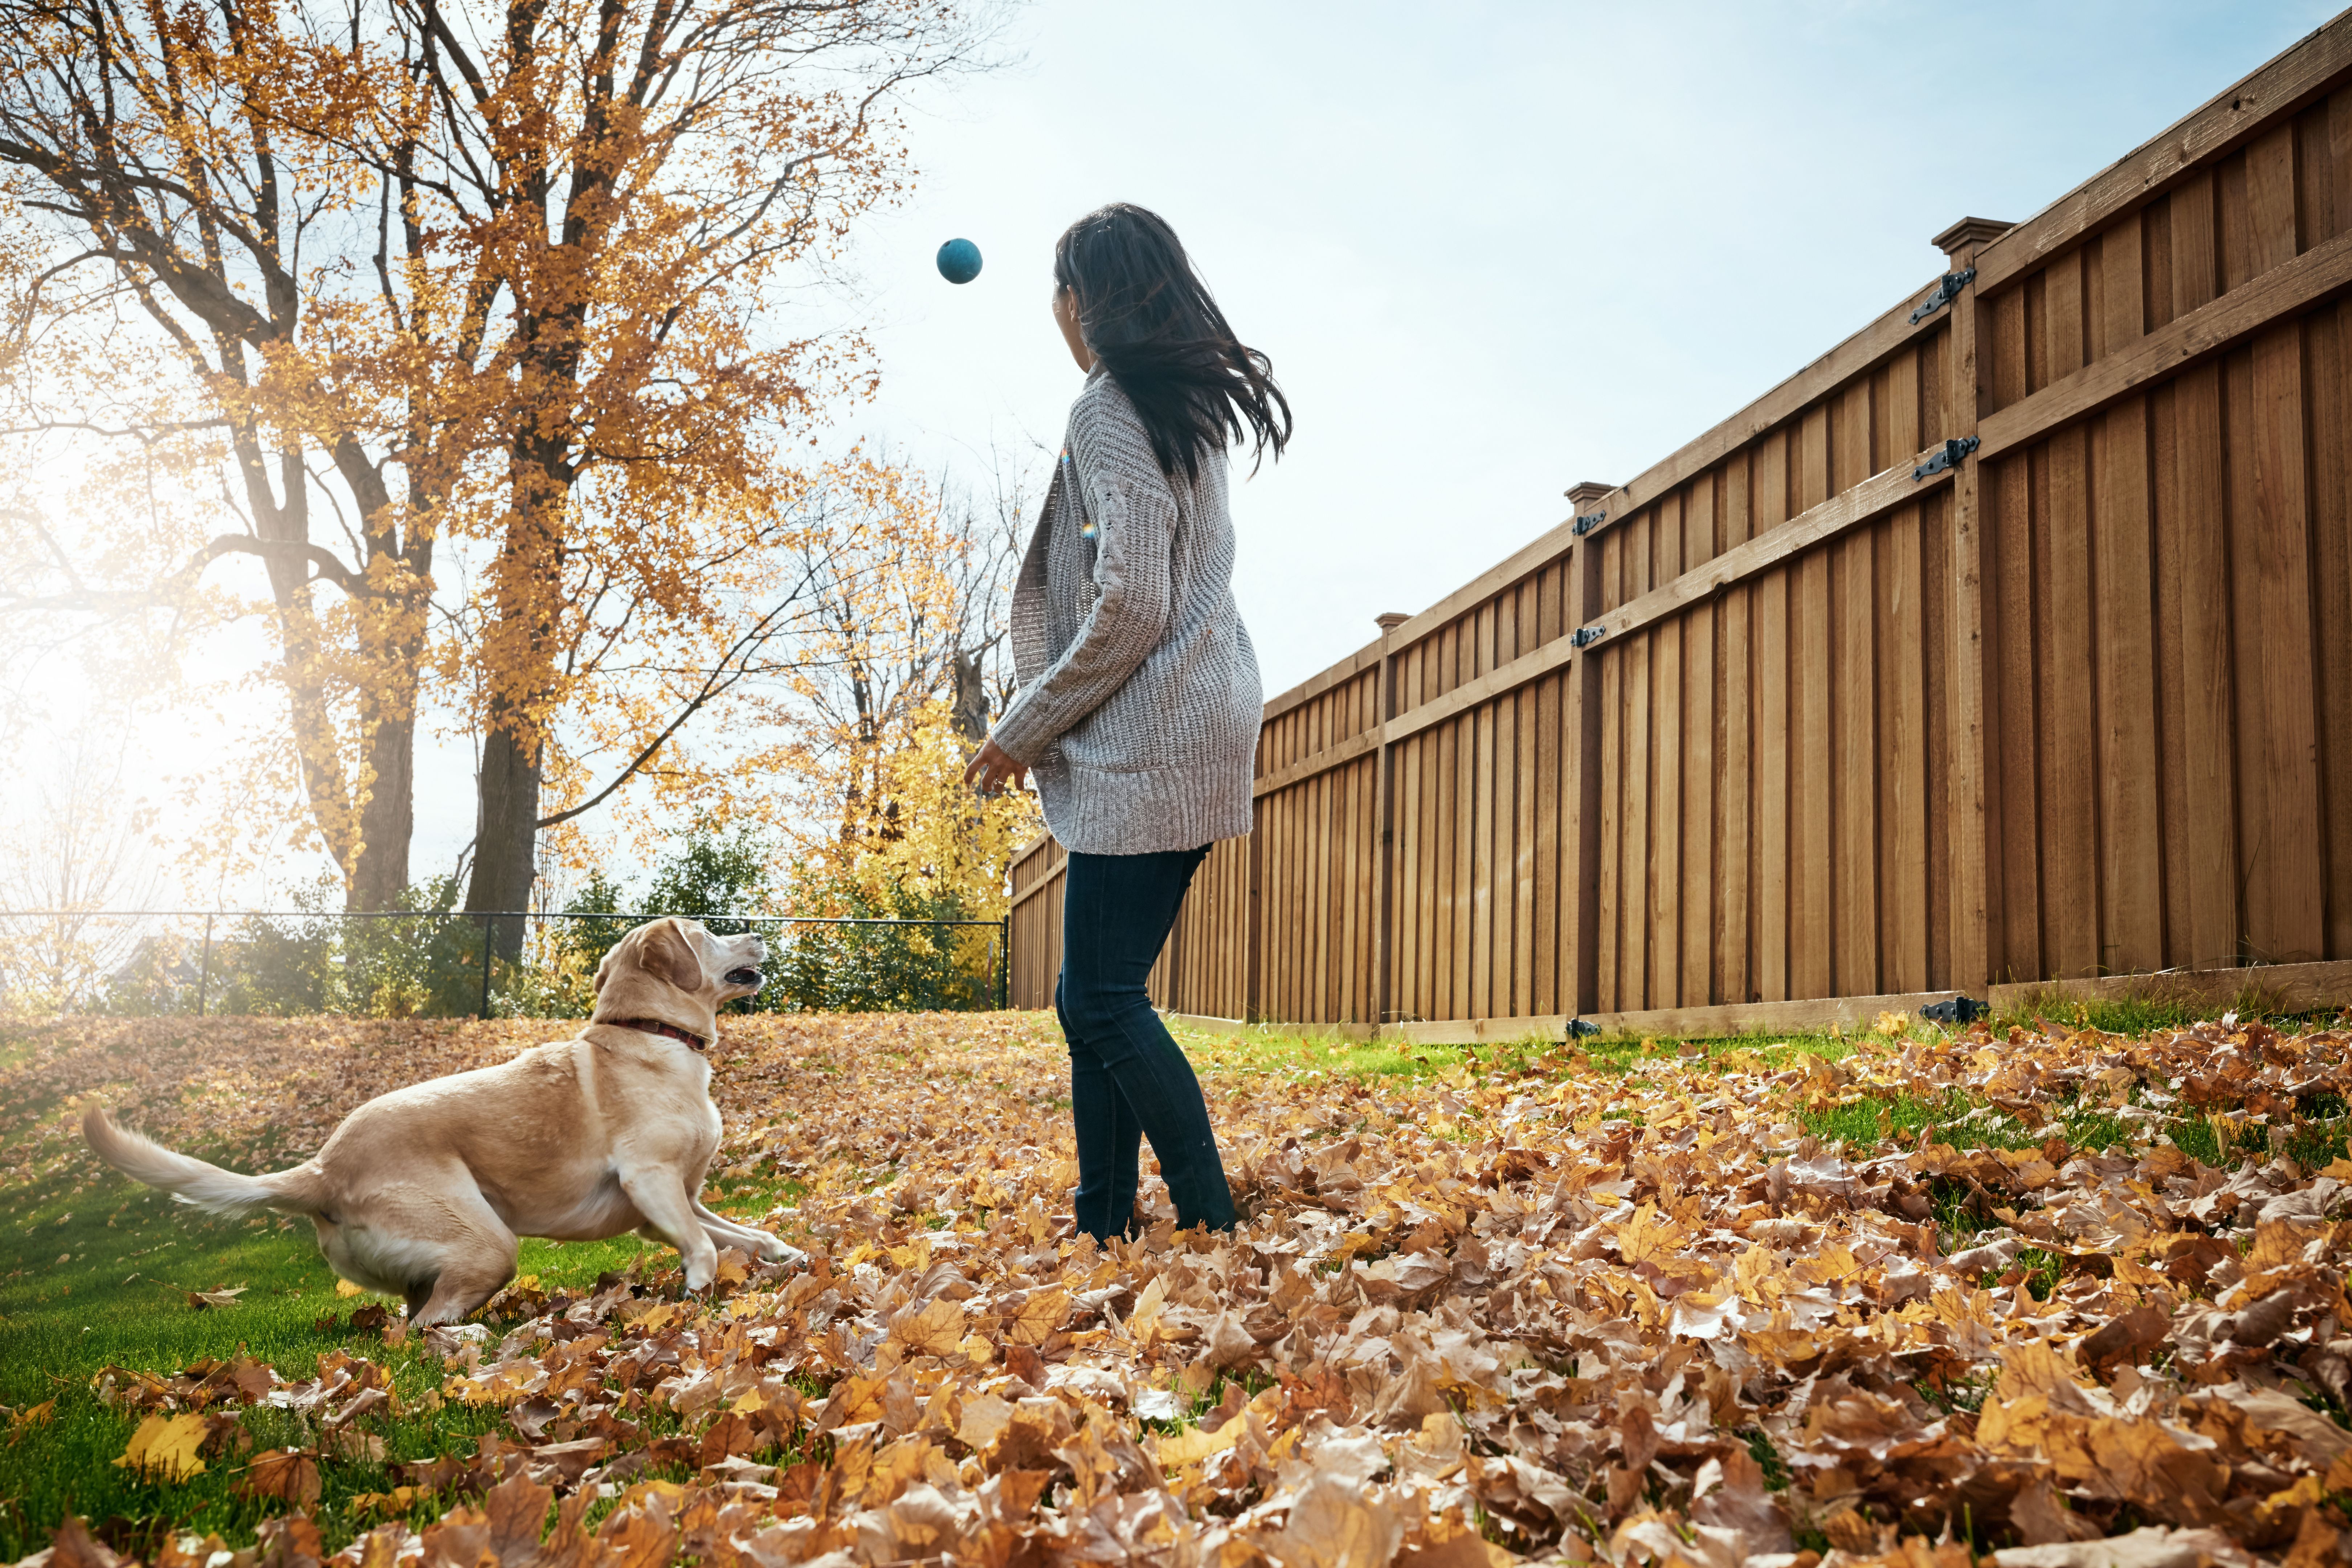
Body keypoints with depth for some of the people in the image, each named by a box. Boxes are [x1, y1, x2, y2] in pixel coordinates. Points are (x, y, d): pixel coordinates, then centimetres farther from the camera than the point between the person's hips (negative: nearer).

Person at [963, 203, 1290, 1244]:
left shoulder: (1110, 410, -11)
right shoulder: (1183, 407, 18)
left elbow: (1129, 609, -19)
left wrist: (1023, 730, -10)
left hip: (1147, 747, -10)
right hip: (1176, 740, 10)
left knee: (1107, 1002, -7)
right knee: (1091, 1002, 10)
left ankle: (1212, 1227, -4)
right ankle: (1102, 1230, 14)